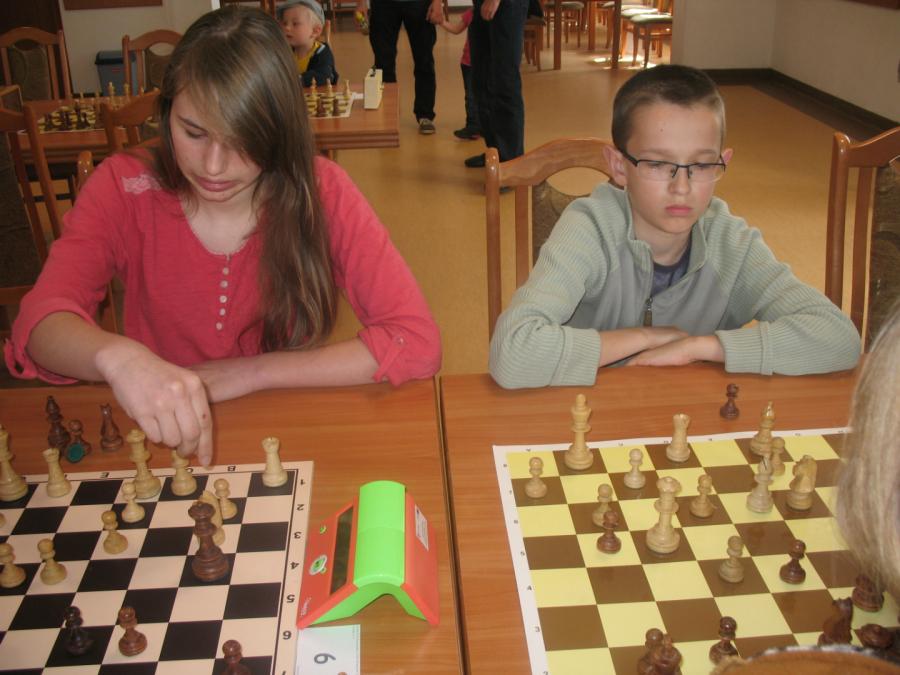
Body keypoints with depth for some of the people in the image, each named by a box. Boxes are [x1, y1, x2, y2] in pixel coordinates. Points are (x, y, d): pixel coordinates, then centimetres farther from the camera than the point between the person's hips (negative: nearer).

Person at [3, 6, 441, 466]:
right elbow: (39, 320, -19)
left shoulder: (319, 192, -12)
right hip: (159, 443, 2)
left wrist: (249, 372, -19)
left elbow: (417, 342, -18)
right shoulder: (125, 188, -8)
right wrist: (116, 356, -41)